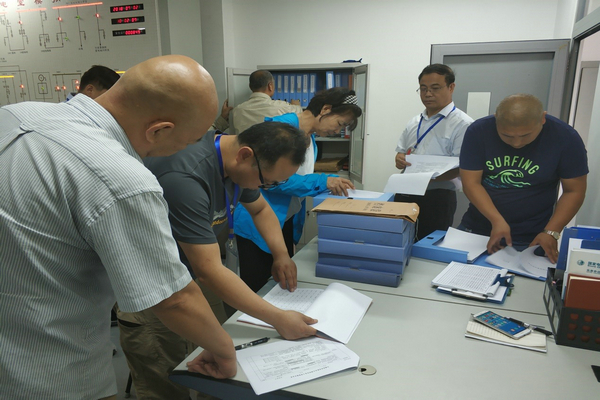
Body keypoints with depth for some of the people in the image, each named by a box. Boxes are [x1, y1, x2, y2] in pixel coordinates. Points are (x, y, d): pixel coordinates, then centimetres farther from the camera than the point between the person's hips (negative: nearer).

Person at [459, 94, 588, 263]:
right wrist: (497, 220, -25)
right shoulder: (478, 132, -12)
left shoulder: (566, 138, -12)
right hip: (473, 230, 2)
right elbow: (471, 183, -13)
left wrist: (551, 232, -16)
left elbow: (574, 191, -5)